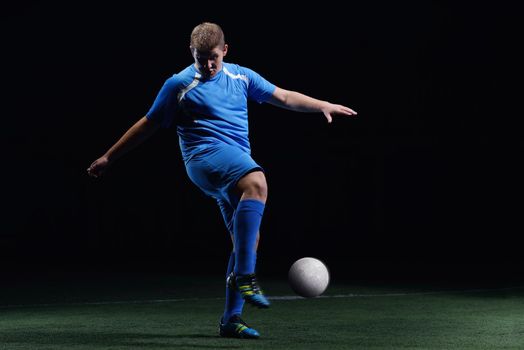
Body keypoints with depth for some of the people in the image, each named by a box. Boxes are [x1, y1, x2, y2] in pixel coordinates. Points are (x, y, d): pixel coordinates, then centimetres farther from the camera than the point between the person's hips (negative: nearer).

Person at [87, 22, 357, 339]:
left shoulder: (241, 76, 17)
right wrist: (109, 157, 14)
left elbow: (285, 97, 23)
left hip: (237, 164, 7)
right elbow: (149, 125, 12)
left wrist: (324, 105, 11)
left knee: (248, 238, -1)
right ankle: (245, 276, -41)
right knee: (257, 183, -36)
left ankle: (231, 318, 7)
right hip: (205, 156, -6)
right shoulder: (179, 84, 5)